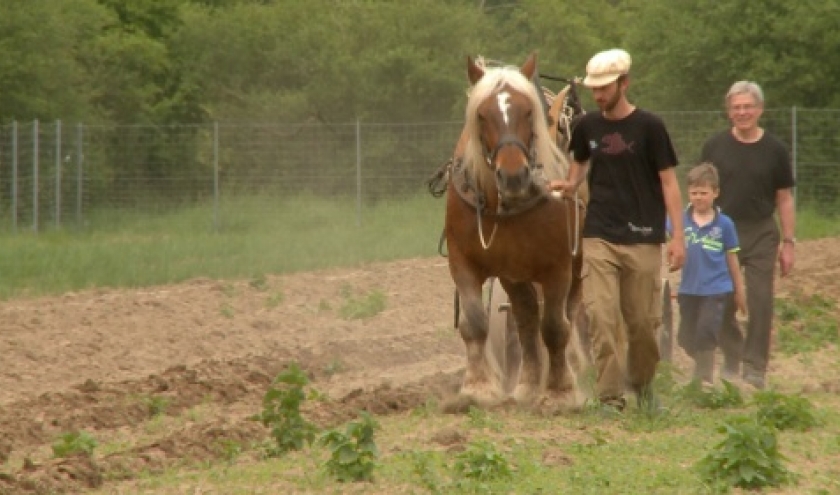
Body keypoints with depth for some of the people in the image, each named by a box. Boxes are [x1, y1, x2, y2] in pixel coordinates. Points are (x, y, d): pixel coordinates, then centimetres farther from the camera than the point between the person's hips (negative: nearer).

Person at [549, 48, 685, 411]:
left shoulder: (649, 127, -5)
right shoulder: (588, 126, 6)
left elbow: (668, 181, -3)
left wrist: (678, 235, -8)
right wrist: (570, 184, 1)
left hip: (642, 239, -2)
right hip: (599, 238, 2)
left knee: (642, 321, 5)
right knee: (601, 317, -9)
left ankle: (641, 383, 29)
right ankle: (610, 397, -7)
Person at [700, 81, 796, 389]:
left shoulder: (774, 150, 2)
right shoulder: (715, 147, 3)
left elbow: (784, 199, 5)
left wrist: (788, 242, 1)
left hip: (761, 235, 0)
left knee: (760, 303, -2)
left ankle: (754, 369, 6)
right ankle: (731, 361, 18)